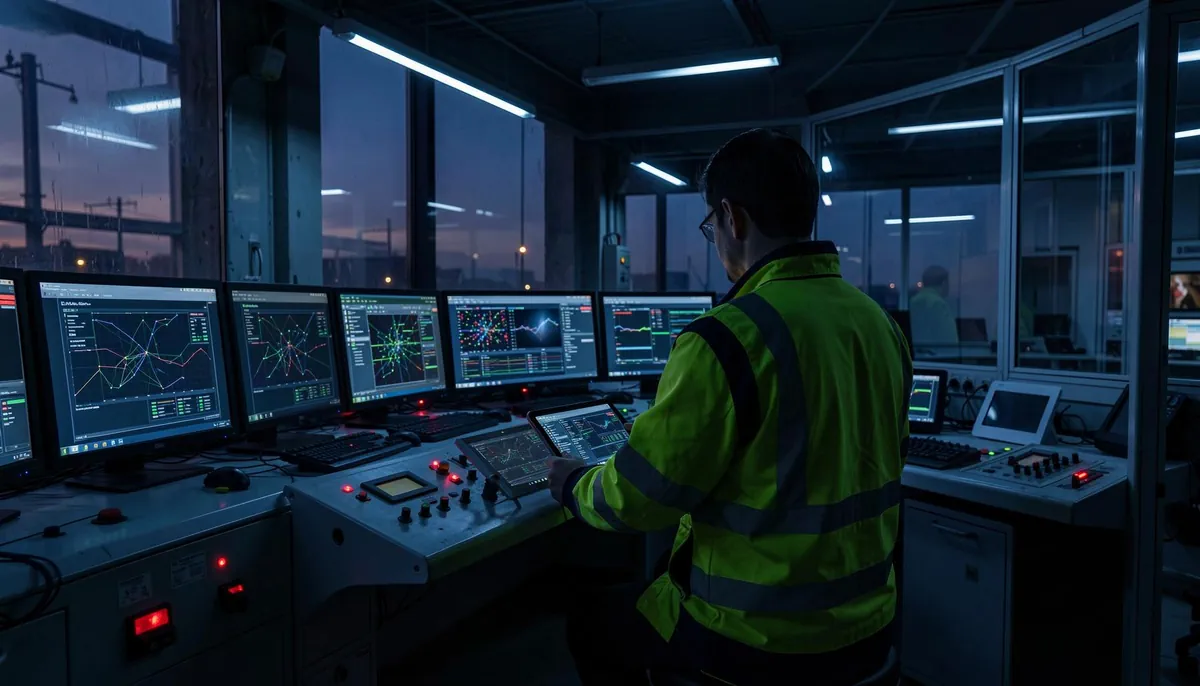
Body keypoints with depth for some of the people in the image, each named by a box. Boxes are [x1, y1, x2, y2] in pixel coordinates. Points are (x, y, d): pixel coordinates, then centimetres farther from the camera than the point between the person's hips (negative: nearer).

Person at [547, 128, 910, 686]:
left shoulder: (726, 339, -26)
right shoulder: (881, 323, -2)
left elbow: (637, 500, -19)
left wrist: (572, 483, 2)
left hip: (759, 639, -7)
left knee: (591, 624, 20)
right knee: (660, 587, 32)